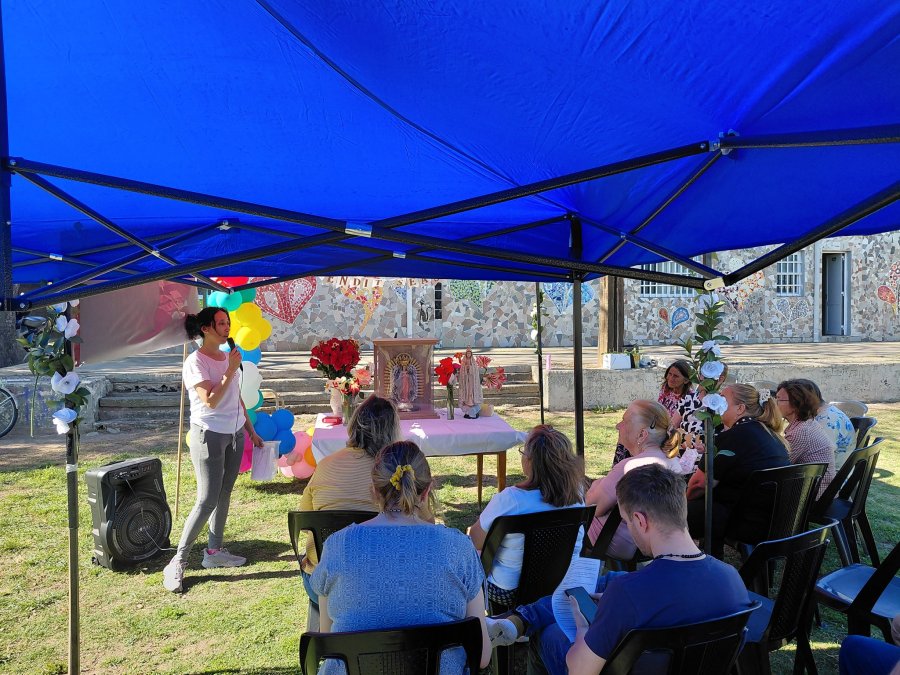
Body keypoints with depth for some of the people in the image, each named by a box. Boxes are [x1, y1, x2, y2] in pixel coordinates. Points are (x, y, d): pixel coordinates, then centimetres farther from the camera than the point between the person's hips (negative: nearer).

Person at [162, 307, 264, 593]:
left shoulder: (228, 357, 9)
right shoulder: (195, 362, -13)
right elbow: (210, 401, -23)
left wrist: (251, 430, 18)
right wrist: (231, 370, -21)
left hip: (234, 434, 7)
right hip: (209, 436, -7)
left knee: (224, 495, 13)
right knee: (207, 501, -8)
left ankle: (214, 550, 25)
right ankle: (177, 562, 2)